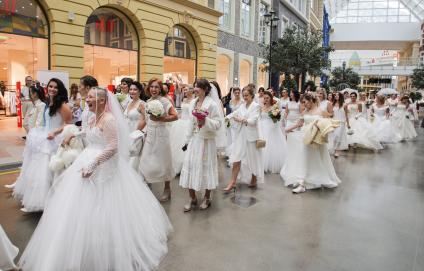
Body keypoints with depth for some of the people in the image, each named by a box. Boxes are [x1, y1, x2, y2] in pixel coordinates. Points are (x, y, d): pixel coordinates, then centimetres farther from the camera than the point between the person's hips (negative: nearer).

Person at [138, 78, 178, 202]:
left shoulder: (164, 101, -8)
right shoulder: (147, 102, 10)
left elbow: (175, 116, -15)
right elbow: (144, 120, 16)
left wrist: (160, 119, -20)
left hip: (161, 134, -6)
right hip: (149, 135, 6)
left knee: (162, 162, 4)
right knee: (146, 162, 7)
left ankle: (167, 189, 20)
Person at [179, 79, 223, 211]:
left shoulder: (212, 104, -11)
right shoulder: (193, 103, 8)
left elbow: (218, 123, -13)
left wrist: (206, 121, -28)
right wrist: (188, 140, 14)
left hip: (206, 141, -5)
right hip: (194, 140, 6)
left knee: (205, 167, 6)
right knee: (190, 166, 4)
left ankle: (207, 198, 25)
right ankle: (192, 198, 18)